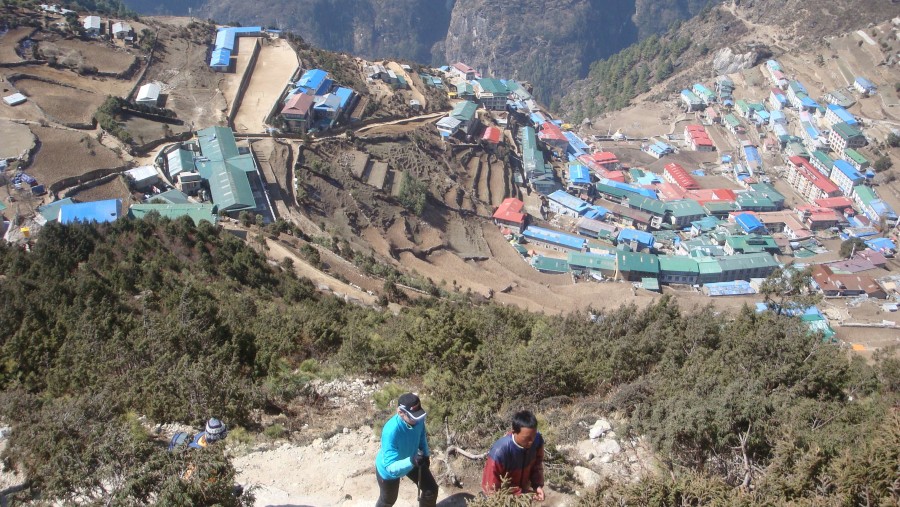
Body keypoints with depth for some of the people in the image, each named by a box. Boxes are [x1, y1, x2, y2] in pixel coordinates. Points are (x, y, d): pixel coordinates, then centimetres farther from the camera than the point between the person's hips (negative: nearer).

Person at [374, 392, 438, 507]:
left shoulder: (418, 419, -26)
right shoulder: (391, 431, -44)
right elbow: (391, 467, -43)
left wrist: (426, 454, -1)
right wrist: (411, 461, -57)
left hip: (411, 460, 5)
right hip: (388, 469, -5)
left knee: (431, 489, 10)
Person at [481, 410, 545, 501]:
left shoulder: (537, 440, -23)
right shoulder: (499, 452, -37)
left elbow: (537, 464, -2)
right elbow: (490, 489, -26)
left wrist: (538, 485, -17)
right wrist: (521, 496, -27)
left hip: (524, 492, 4)